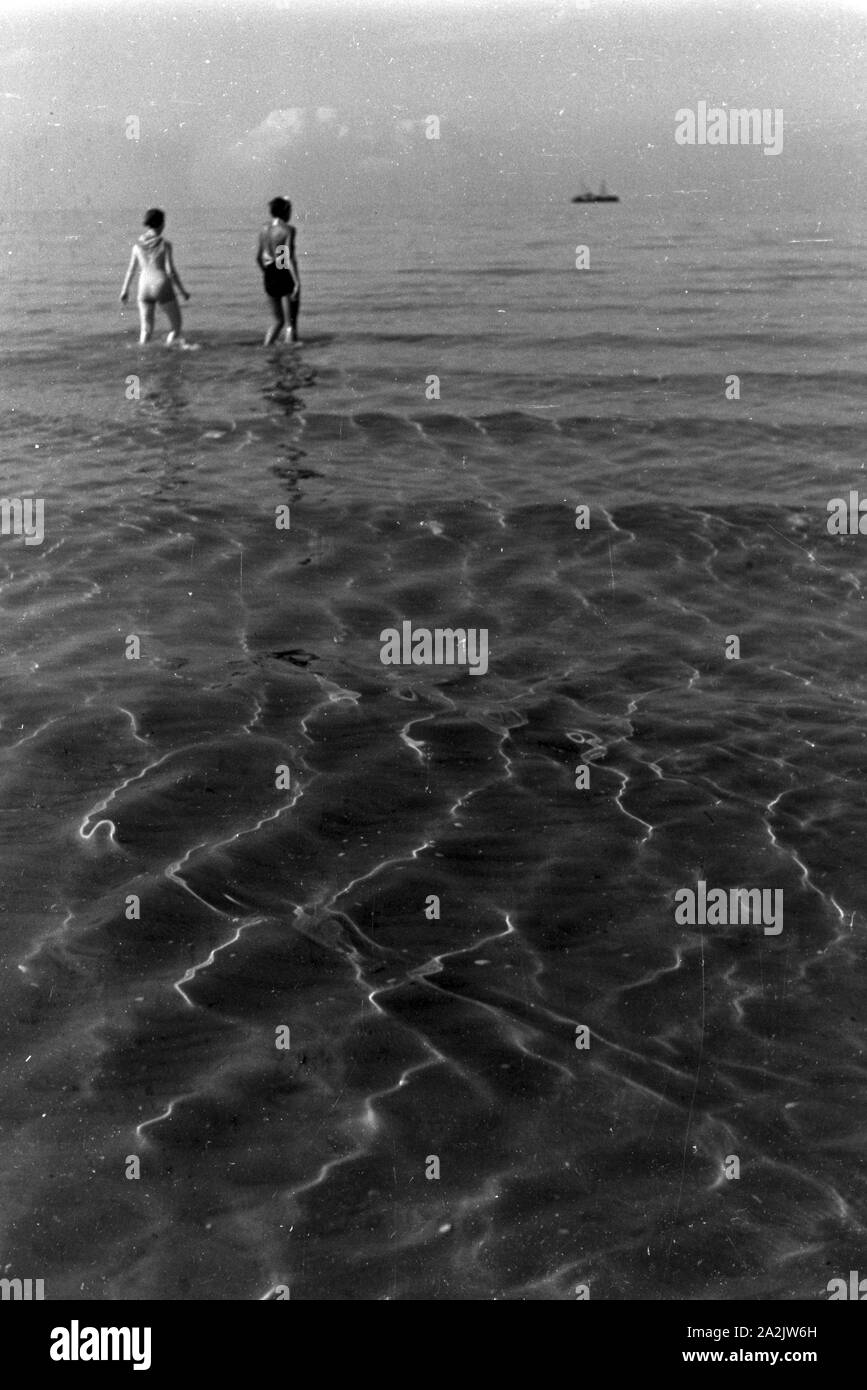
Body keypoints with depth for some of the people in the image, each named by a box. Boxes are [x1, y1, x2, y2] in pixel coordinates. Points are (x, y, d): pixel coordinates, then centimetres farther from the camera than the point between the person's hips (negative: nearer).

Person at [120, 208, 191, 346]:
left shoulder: (138, 245, 3)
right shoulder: (165, 244, -9)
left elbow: (131, 270, 8)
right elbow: (171, 271, -12)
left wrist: (125, 291, 19)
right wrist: (183, 291, -2)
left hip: (145, 289, 4)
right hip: (163, 288, -4)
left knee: (146, 330, 10)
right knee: (176, 326, 10)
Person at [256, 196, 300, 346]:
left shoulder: (264, 230, 8)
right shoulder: (288, 230, -11)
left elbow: (258, 258, 11)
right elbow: (289, 258, -19)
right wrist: (297, 282, -21)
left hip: (270, 277, 7)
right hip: (286, 276, -6)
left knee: (278, 320, 19)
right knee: (291, 322, 0)